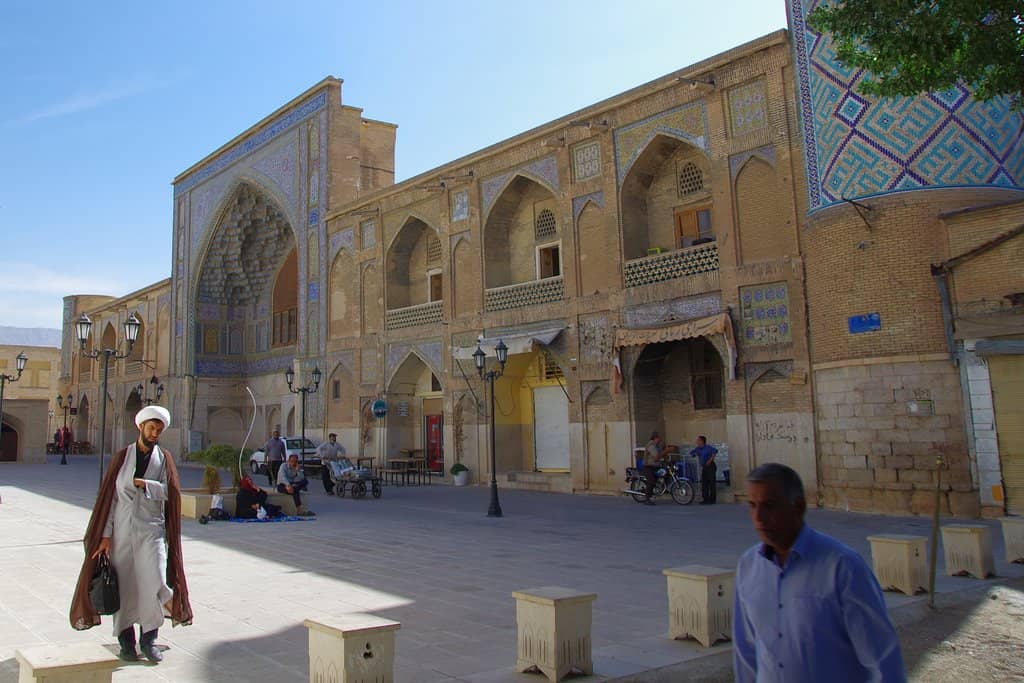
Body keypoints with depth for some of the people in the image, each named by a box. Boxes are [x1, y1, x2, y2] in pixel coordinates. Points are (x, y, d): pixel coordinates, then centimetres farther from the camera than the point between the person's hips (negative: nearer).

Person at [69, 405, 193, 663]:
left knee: (155, 582, -12)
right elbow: (110, 495, 3)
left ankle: (149, 638, 5)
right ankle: (126, 639, 17)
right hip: (121, 530, 1)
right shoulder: (121, 457, 7)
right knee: (123, 585, 3)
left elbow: (170, 491, -2)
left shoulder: (164, 458, 9)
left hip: (152, 529, 0)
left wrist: (142, 483, -12)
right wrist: (105, 534, -2)